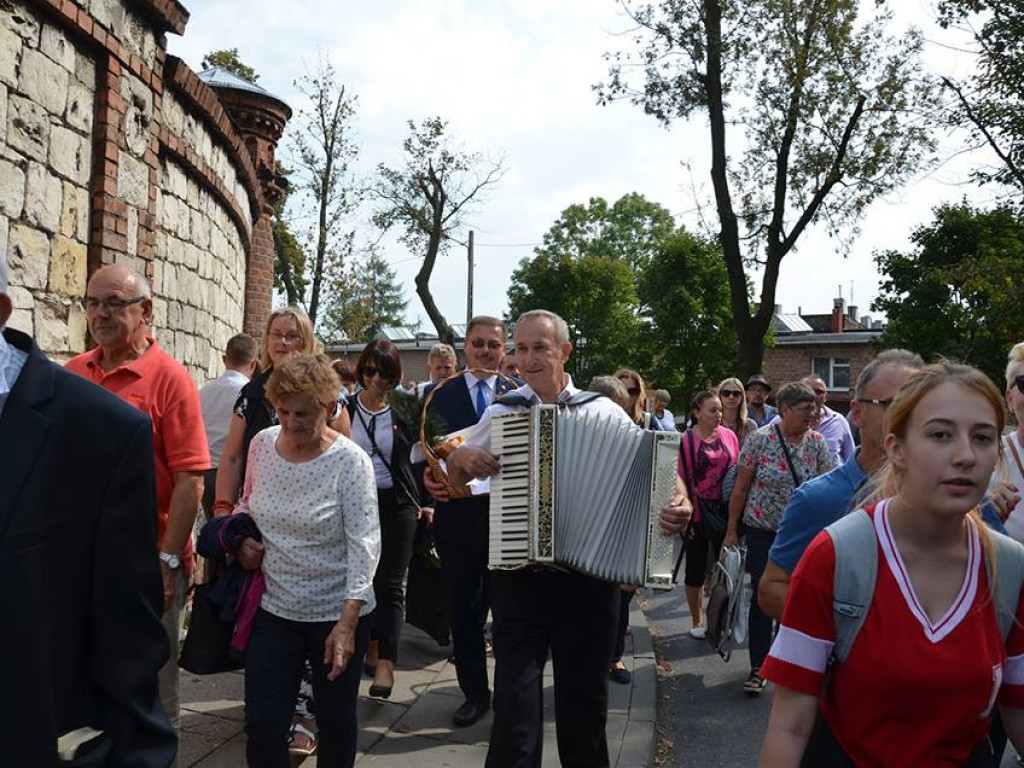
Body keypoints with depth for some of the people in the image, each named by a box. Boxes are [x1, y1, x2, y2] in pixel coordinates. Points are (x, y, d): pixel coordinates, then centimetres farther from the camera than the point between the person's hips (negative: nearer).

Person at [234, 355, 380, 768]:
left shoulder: (349, 461, -15)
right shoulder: (262, 443, -1)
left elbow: (364, 543, -18)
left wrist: (347, 622, -25)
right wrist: (242, 540, -5)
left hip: (337, 613, -3)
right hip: (273, 609, 3)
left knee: (335, 724, 13)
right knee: (262, 727, 3)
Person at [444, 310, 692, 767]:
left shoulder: (604, 411, 1)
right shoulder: (500, 413, 5)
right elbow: (454, 479, 15)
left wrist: (678, 502, -18)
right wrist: (463, 457, -8)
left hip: (589, 577, 0)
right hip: (519, 577, 0)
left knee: (584, 696, 14)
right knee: (515, 698, -1)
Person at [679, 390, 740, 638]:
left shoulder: (729, 436, 1)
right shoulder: (686, 440, -9)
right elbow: (681, 479, -8)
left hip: (725, 509, 3)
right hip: (698, 512, -3)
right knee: (696, 567, 9)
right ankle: (697, 621, 25)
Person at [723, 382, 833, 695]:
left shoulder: (816, 442, -1)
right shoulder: (760, 439, -9)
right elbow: (741, 487, -4)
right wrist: (732, 530, -2)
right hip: (763, 531, -2)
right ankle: (758, 667, 9)